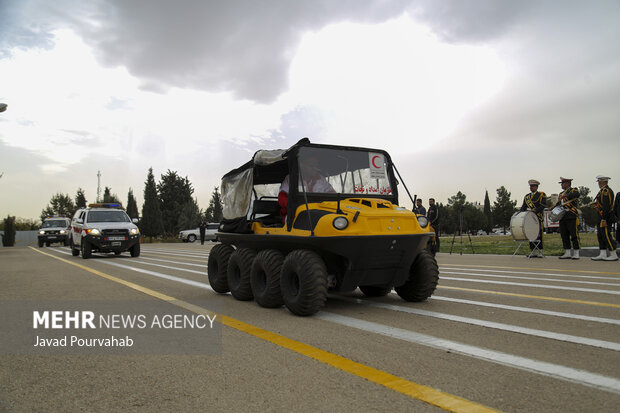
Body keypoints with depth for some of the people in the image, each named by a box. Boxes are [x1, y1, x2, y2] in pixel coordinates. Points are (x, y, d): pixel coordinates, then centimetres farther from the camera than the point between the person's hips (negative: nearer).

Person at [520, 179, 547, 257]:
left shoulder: (542, 195, 3)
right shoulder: (526, 196, 19)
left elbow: (543, 205, -9)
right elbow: (523, 207, 15)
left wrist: (535, 210, -24)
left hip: (538, 217, -5)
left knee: (539, 235, -5)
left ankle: (539, 251, -1)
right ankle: (533, 252, 8)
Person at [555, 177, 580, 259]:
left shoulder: (573, 190, 1)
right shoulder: (561, 193, 21)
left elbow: (577, 194, -23)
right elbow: (558, 204, 24)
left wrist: (565, 196, -32)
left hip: (571, 216, -7)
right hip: (562, 217, 7)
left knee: (574, 235, -5)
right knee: (564, 235, 6)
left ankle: (576, 253, 0)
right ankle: (567, 253, 11)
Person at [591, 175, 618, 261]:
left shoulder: (605, 191, -15)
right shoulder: (603, 191, 17)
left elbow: (606, 206, -21)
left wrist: (603, 219, -23)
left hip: (605, 217, -10)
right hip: (602, 218, 10)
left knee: (606, 235, -7)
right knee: (600, 235, 10)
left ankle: (614, 255, -2)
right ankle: (603, 255, 11)